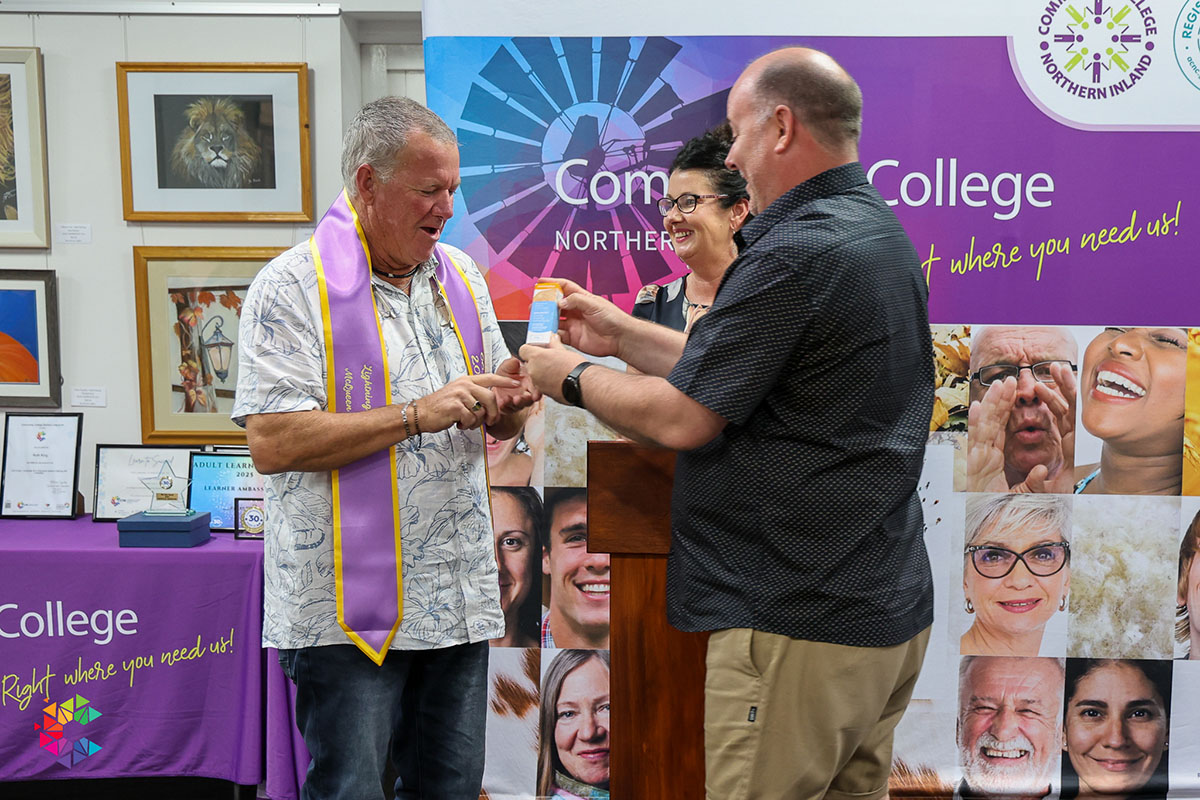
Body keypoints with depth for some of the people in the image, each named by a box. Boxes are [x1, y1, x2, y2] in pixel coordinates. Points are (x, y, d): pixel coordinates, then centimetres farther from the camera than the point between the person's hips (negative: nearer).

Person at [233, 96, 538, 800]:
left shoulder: (461, 277, 12)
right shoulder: (293, 286, -9)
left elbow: (495, 424, 19)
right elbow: (272, 444, -18)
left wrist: (508, 403, -5)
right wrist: (418, 414, -21)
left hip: (459, 599, 6)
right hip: (349, 606, -6)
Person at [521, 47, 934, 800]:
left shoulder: (794, 255, -20)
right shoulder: (882, 233, 12)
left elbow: (682, 418, -16)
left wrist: (575, 376, 1)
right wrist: (620, 333, 17)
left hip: (800, 625, -10)